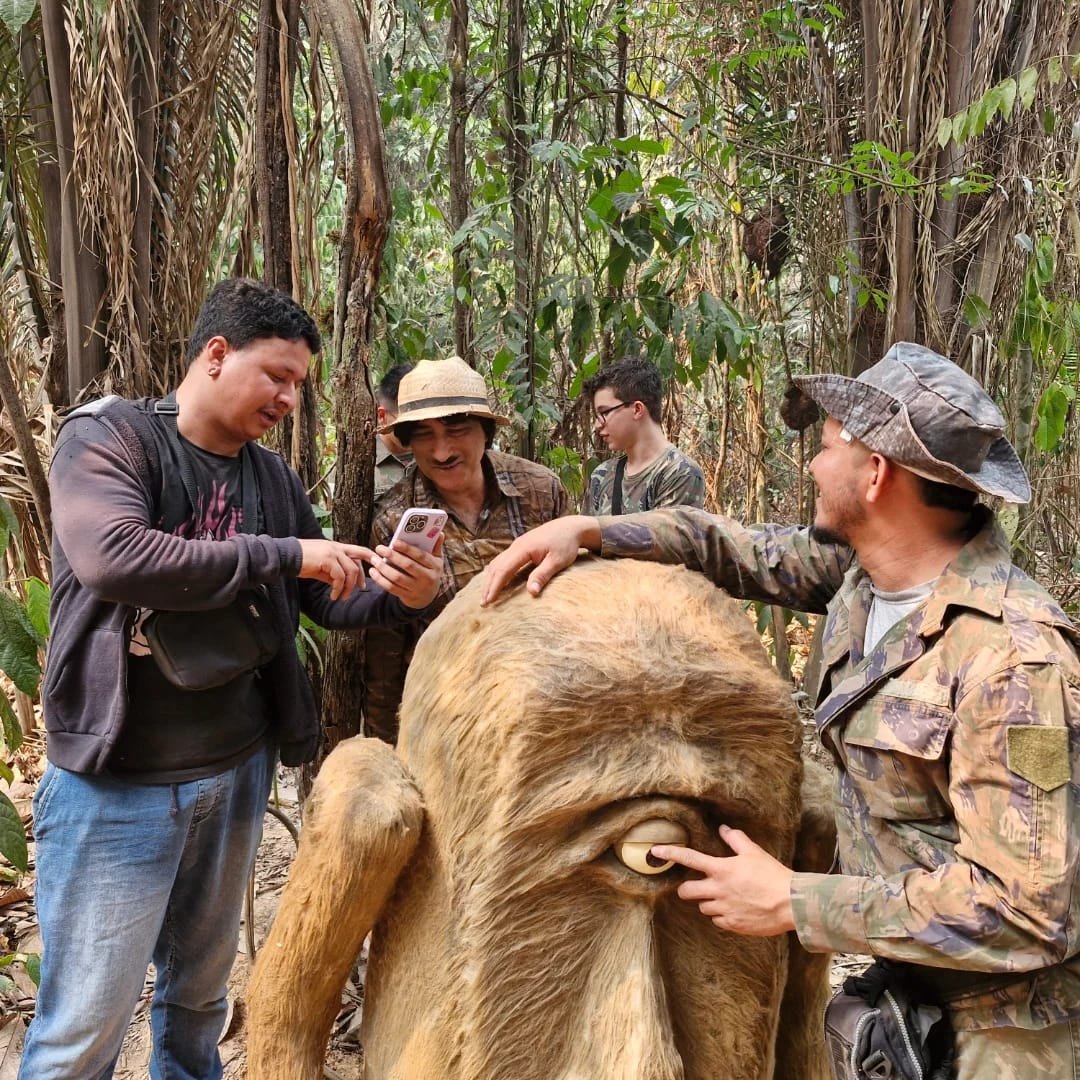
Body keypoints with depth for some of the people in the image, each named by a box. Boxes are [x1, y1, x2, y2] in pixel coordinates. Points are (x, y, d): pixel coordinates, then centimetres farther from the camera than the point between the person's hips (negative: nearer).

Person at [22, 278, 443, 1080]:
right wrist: (281, 554, -26)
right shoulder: (108, 437, -12)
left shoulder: (273, 479, 5)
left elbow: (328, 599, 10)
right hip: (117, 781, -5)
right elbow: (112, 559, -30)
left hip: (238, 771, 6)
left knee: (201, 994, 21)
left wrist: (402, 596, -12)